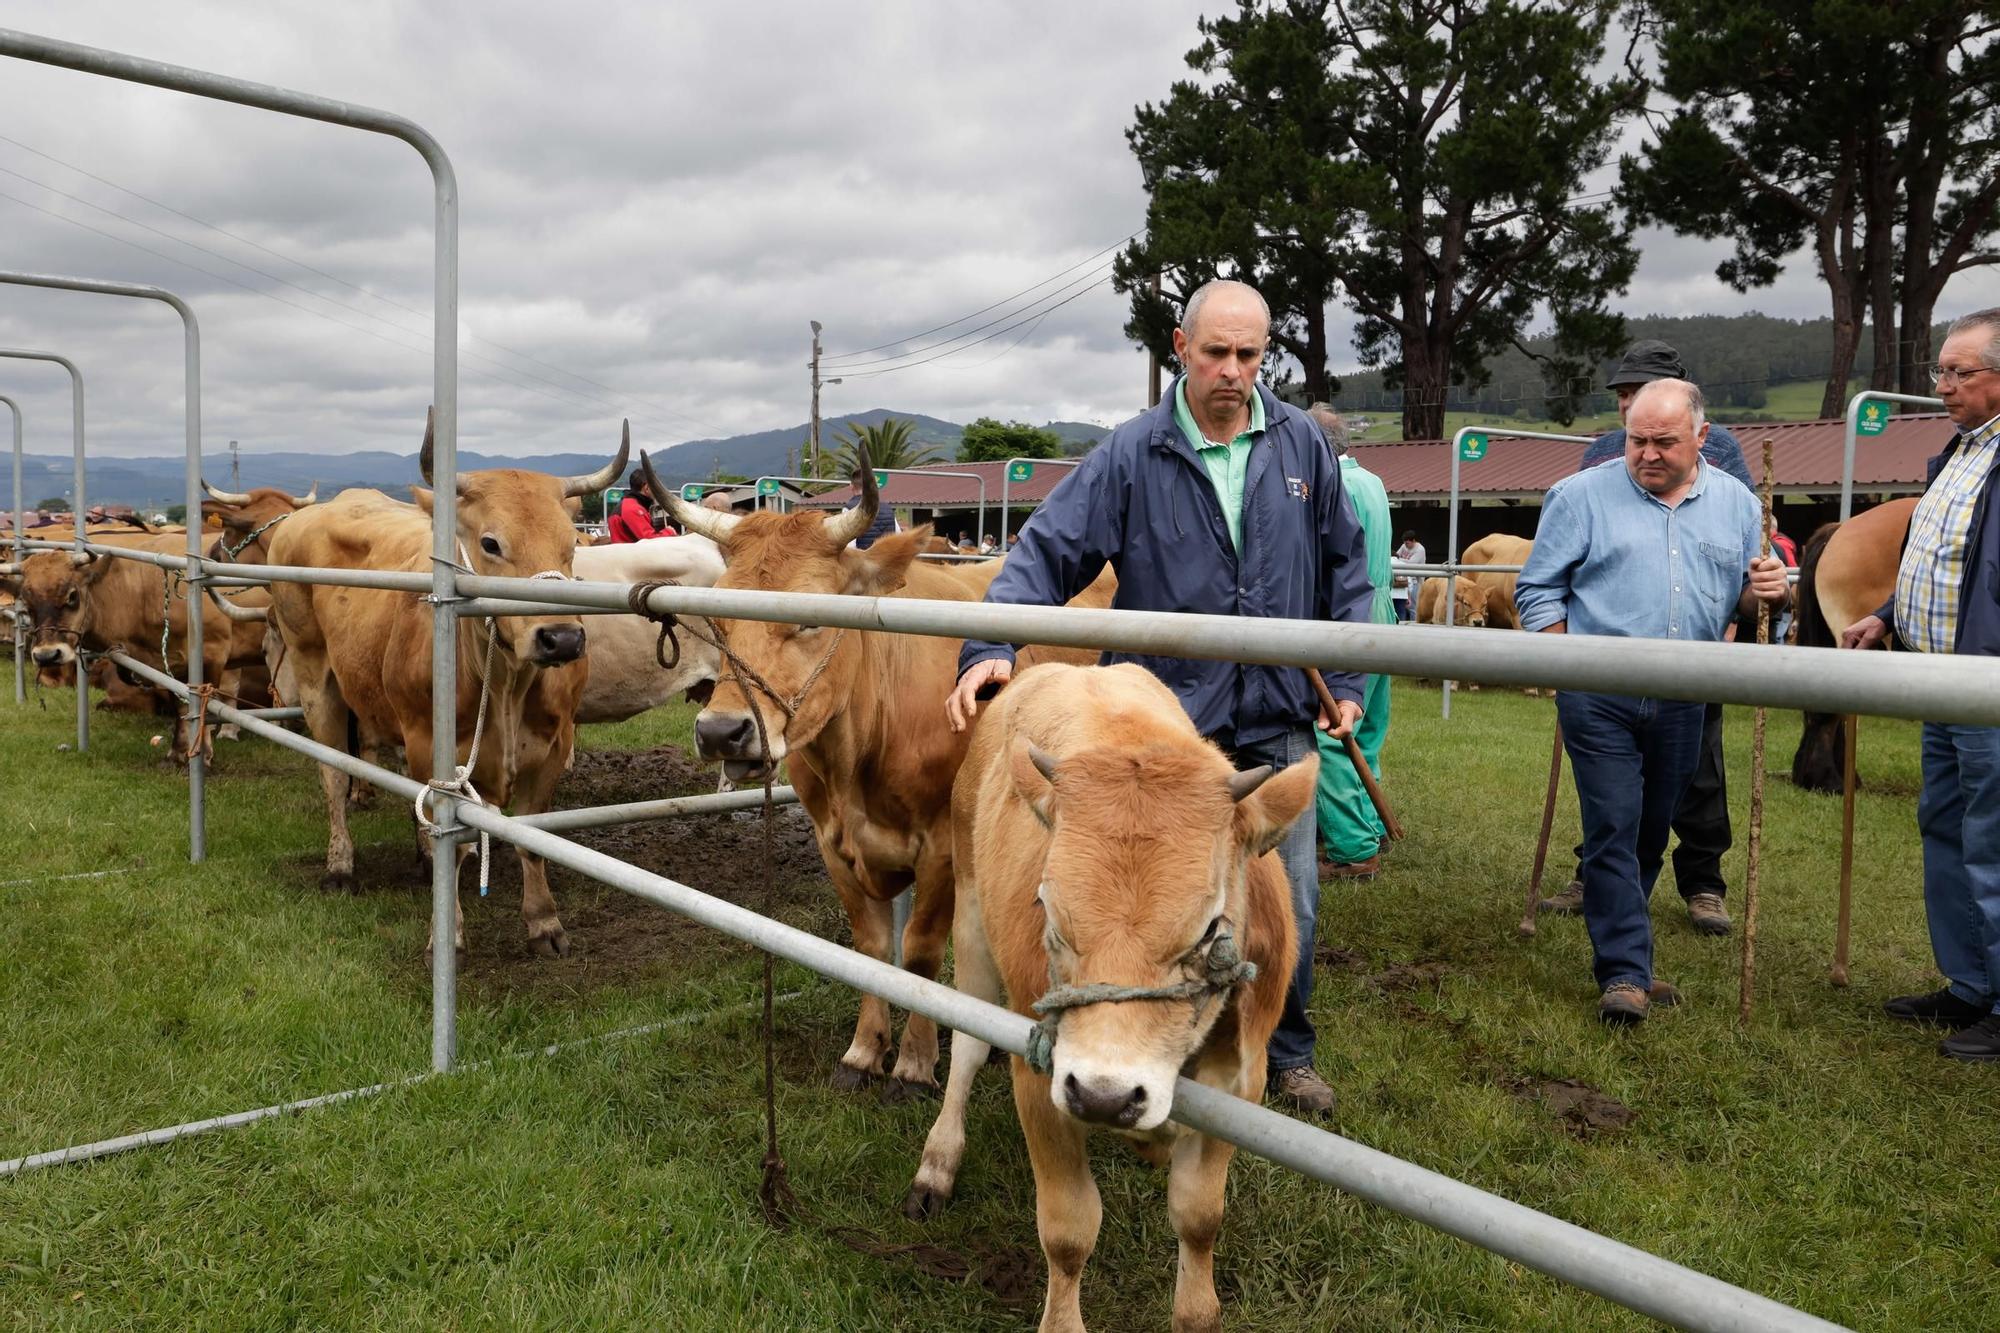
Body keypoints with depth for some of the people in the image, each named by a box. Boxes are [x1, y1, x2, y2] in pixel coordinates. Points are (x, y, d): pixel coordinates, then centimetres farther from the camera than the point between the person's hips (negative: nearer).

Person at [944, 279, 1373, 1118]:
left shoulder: (1301, 445, 4)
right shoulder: (1131, 454, -5)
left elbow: (1344, 569, 12)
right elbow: (1048, 550, -10)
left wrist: (1347, 681, 8)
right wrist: (991, 646, -24)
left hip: (1278, 720, 3)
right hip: (1167, 723, -2)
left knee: (1288, 896, 11)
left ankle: (1286, 1055, 32)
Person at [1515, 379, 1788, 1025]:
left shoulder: (1737, 503, 9)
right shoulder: (1581, 495, -1)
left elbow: (1742, 596, 15)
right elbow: (1538, 589, 1)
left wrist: (1767, 591, -7)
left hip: (1683, 701, 4)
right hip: (1599, 697, -4)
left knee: (1652, 831, 13)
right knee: (1614, 828, -8)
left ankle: (1617, 940, 30)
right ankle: (1625, 973, -3)